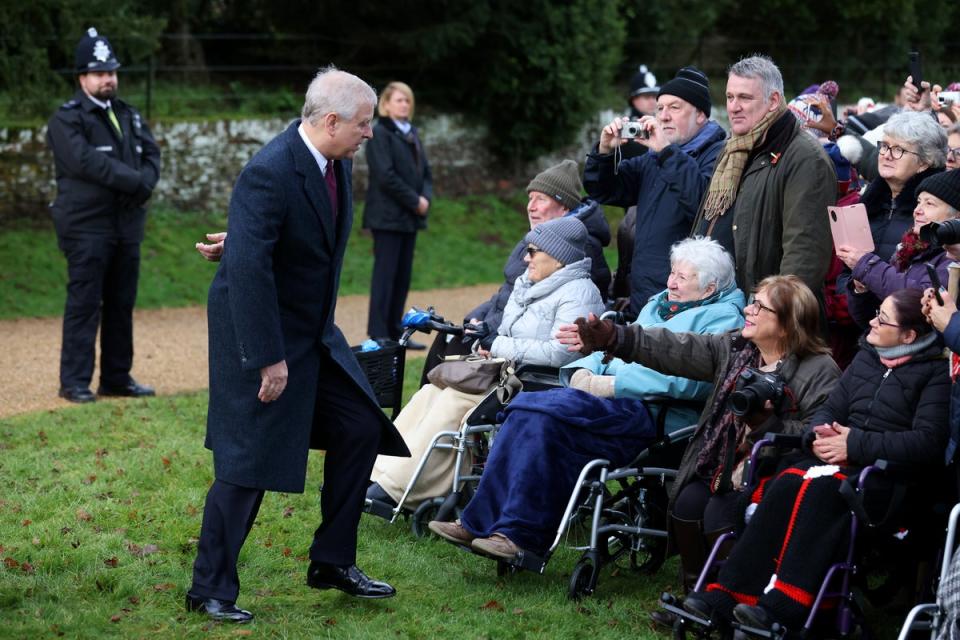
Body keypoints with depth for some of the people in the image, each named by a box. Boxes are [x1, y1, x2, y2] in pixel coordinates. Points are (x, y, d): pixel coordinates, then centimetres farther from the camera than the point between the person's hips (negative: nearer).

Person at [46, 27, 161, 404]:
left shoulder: (129, 116, 18)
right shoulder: (67, 119, -5)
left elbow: (152, 155, 9)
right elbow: (87, 162, -19)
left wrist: (145, 183, -12)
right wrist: (134, 181, -16)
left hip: (128, 224, 7)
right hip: (87, 227, -7)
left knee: (122, 304, 9)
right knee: (84, 304, -6)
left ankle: (116, 378, 16)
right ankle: (74, 382, -3)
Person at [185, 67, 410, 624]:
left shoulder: (338, 162, 2)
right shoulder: (269, 173, -26)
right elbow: (248, 269, -29)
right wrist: (270, 358, -27)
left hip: (315, 330, 9)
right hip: (261, 333, -9)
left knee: (361, 430, 9)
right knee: (248, 462, -4)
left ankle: (333, 562, 21)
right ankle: (211, 589, 8)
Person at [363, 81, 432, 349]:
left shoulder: (412, 134, 17)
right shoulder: (380, 134, -8)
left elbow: (424, 171, 18)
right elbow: (386, 176, -15)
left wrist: (426, 197, -1)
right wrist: (414, 201, -13)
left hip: (410, 217, 8)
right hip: (388, 215, -8)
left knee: (403, 276, 8)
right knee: (385, 274, -7)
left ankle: (395, 331, 13)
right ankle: (378, 334, -5)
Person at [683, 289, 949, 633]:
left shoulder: (936, 373, -3)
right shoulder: (867, 357, 19)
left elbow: (927, 442, -14)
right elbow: (830, 409, 21)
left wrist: (855, 445, -18)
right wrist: (819, 434, -5)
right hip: (842, 455, 6)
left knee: (821, 489, -34)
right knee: (784, 485, -25)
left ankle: (782, 607, -41)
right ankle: (729, 594, -33)